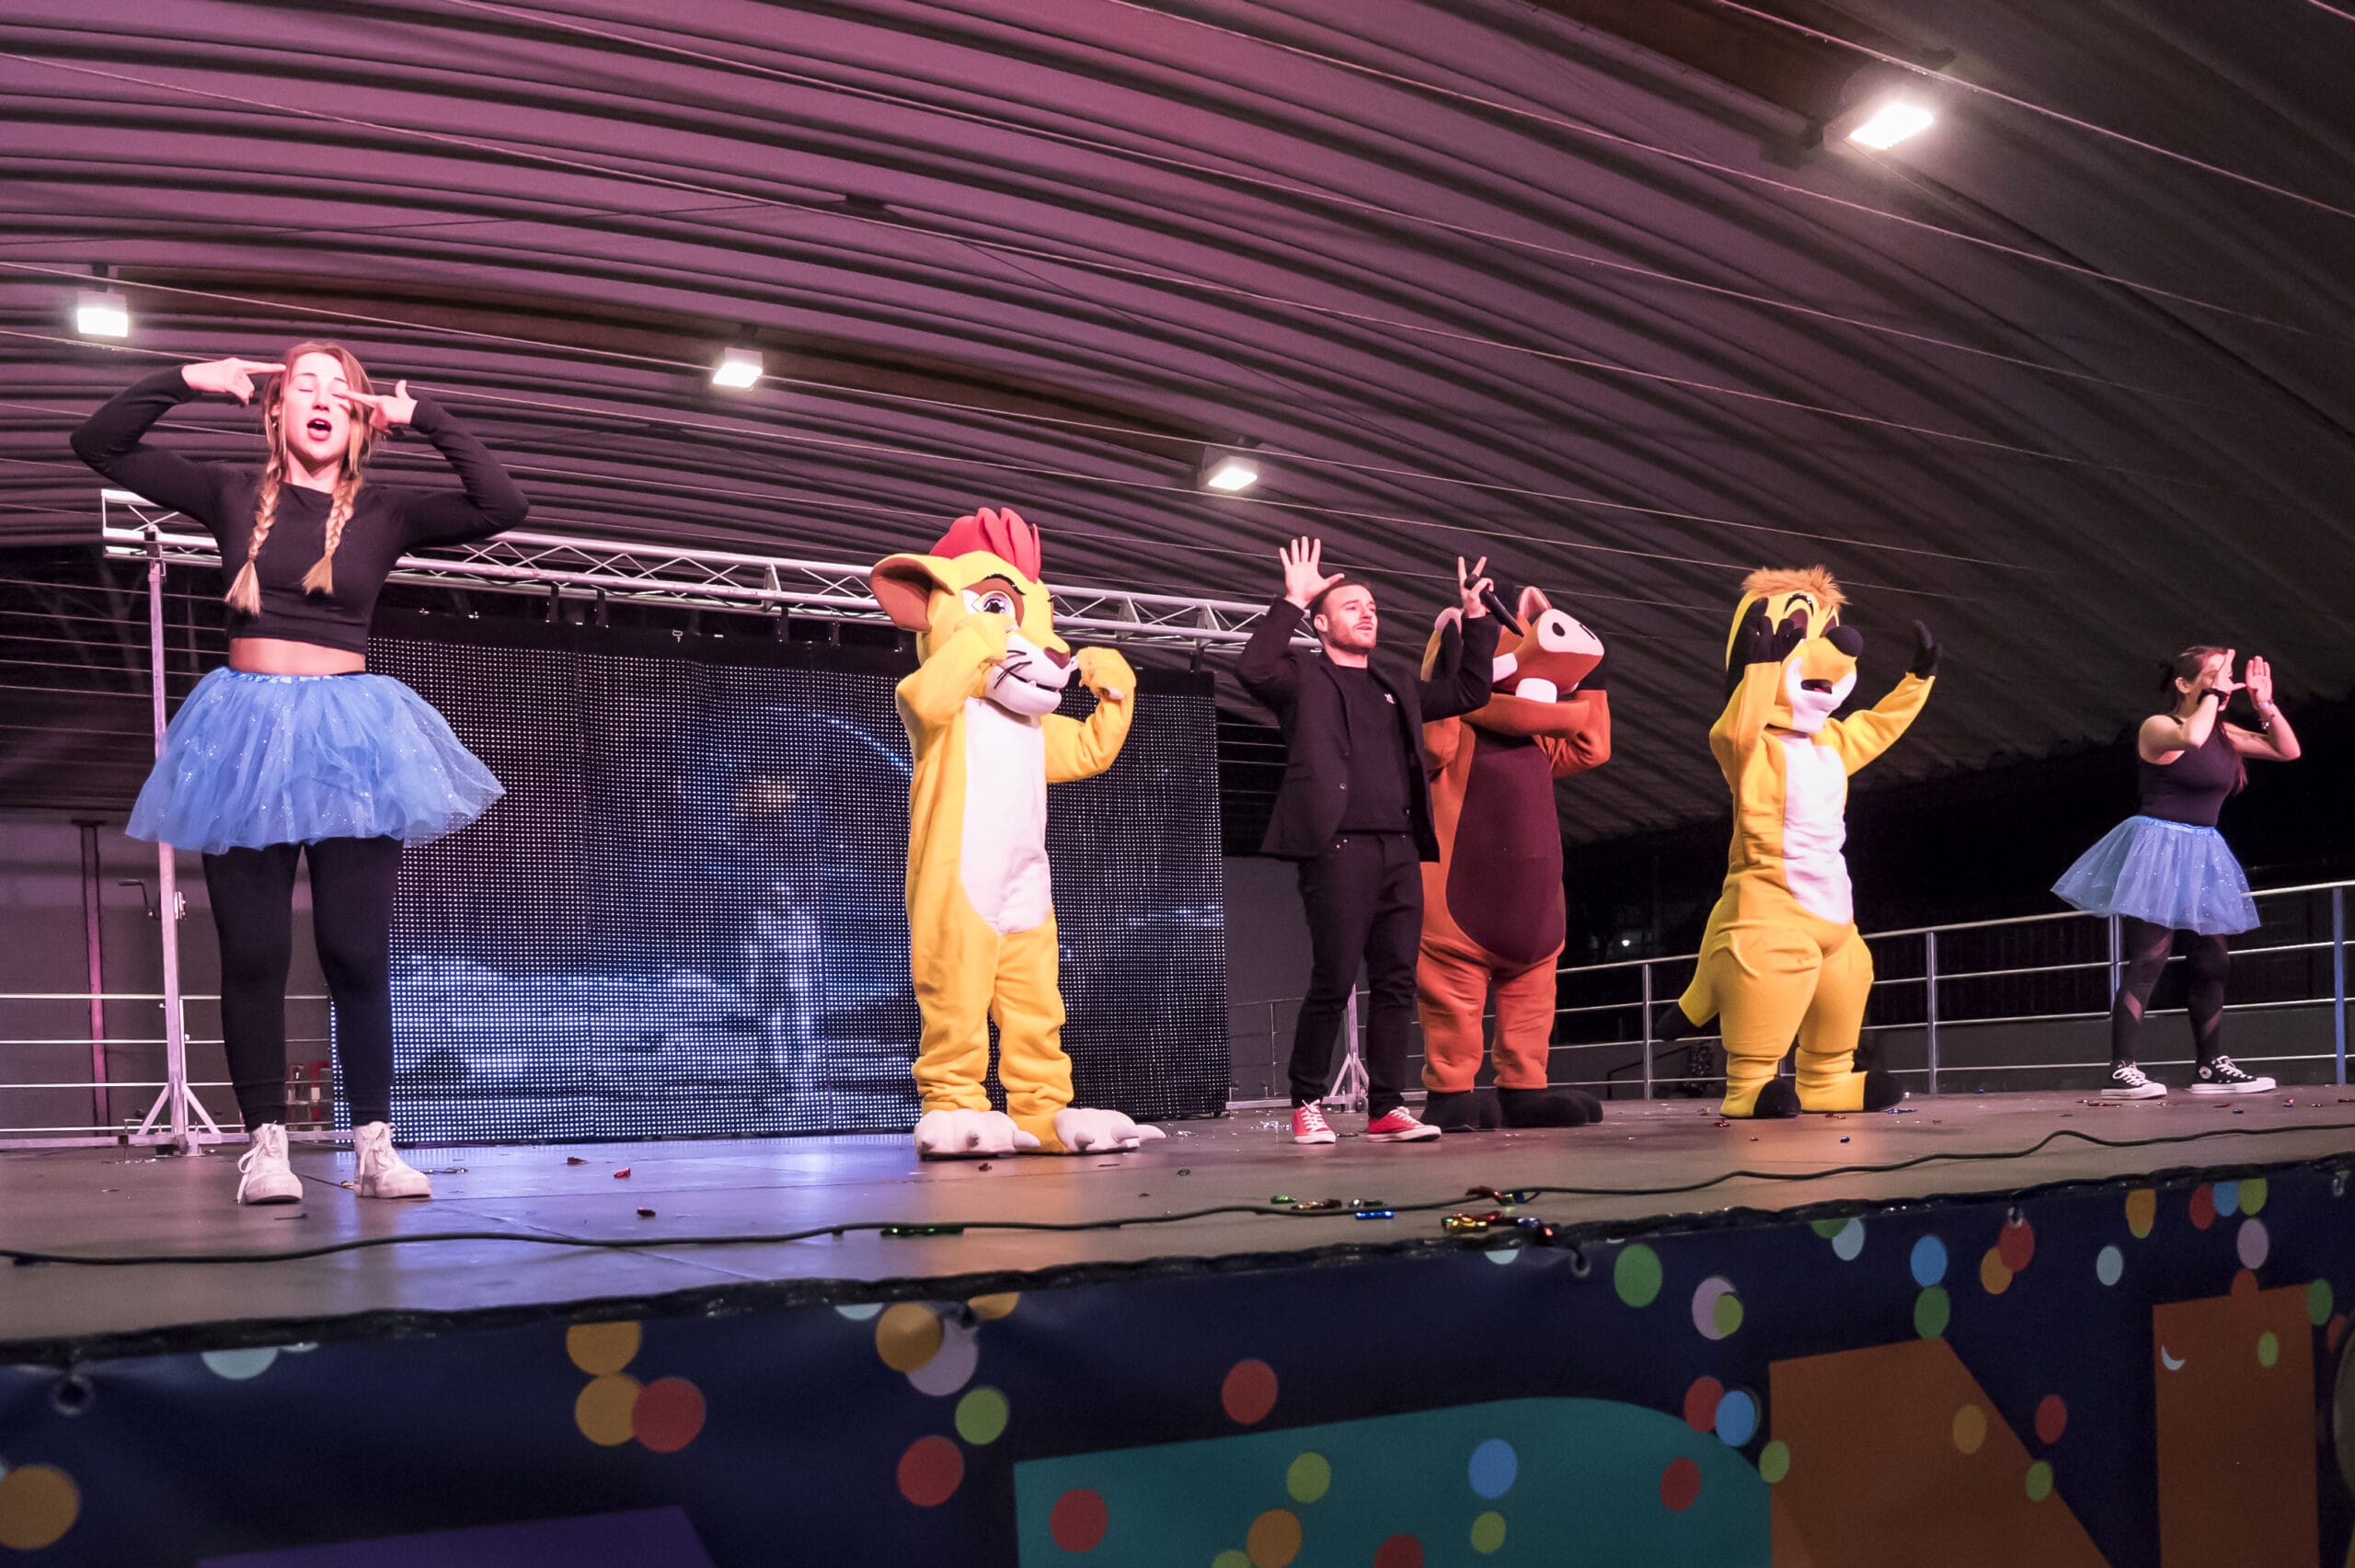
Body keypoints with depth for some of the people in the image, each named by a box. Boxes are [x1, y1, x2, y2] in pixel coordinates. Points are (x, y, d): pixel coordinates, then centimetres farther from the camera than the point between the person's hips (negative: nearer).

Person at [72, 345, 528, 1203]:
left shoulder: (384, 512, 6)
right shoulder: (234, 495, 8)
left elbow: (501, 504, -6)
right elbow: (98, 443, 10)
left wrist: (424, 417, -6)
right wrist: (188, 380, 1)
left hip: (350, 734, -1)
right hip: (246, 730, 1)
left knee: (358, 950, -1)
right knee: (253, 951, 0)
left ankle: (375, 1146, 5)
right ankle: (265, 1145, 6)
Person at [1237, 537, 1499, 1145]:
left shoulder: (1398, 686, 26)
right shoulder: (1304, 676, 7)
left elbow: (1469, 692, 30)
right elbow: (1253, 668, -12)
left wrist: (1476, 619, 23)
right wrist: (1292, 600, -11)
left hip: (1400, 849, 6)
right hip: (1339, 845, -6)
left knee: (1396, 982, 3)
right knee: (1333, 981, -8)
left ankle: (1387, 1108, 7)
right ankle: (1307, 1106, 5)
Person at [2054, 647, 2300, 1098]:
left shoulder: (2222, 733, 12)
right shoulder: (2158, 727, -9)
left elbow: (2289, 751, 14)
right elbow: (2191, 738, -32)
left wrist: (2264, 704, 2)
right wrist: (2214, 694, -18)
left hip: (2202, 855, 8)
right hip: (2159, 850, -8)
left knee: (2210, 963, 9)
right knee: (2147, 962, -11)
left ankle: (2211, 1066, 17)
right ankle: (2121, 1070, -11)